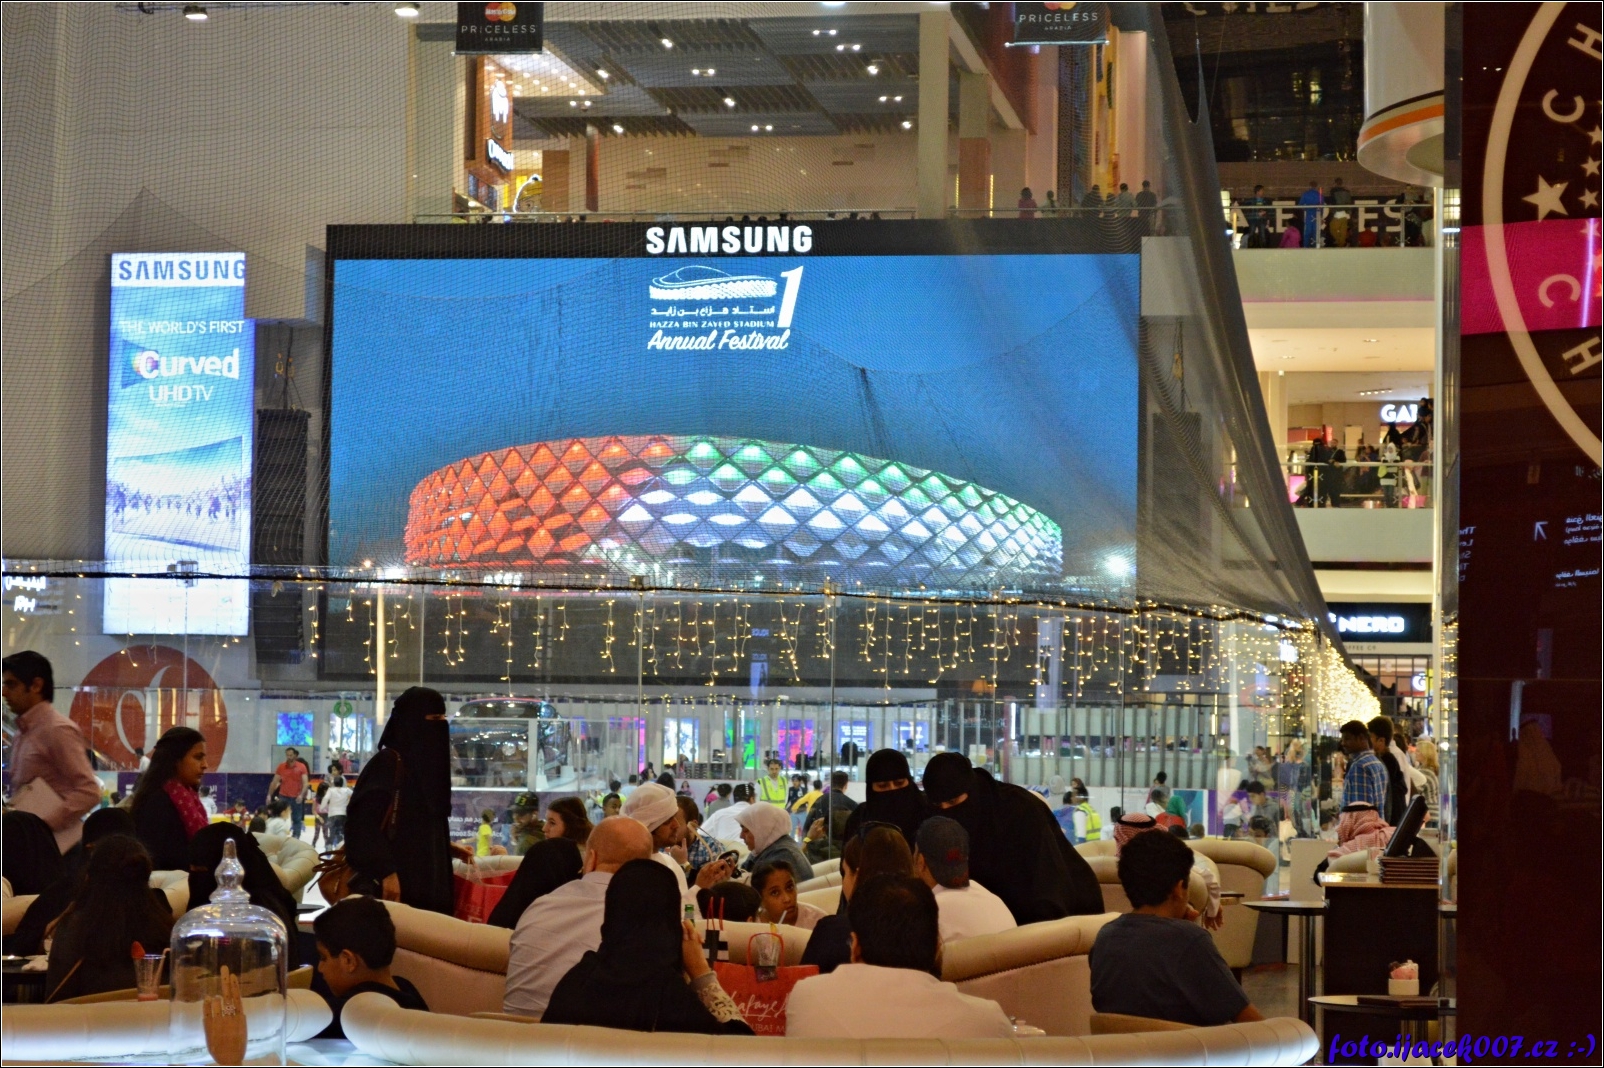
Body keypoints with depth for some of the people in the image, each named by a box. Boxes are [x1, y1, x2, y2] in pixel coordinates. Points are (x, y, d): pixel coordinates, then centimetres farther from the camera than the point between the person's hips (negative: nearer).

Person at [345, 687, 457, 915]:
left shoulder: (426, 763, 16)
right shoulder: (387, 762, -9)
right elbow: (364, 822, -16)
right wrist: (386, 872, -21)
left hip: (424, 884, 8)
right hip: (394, 885, -8)